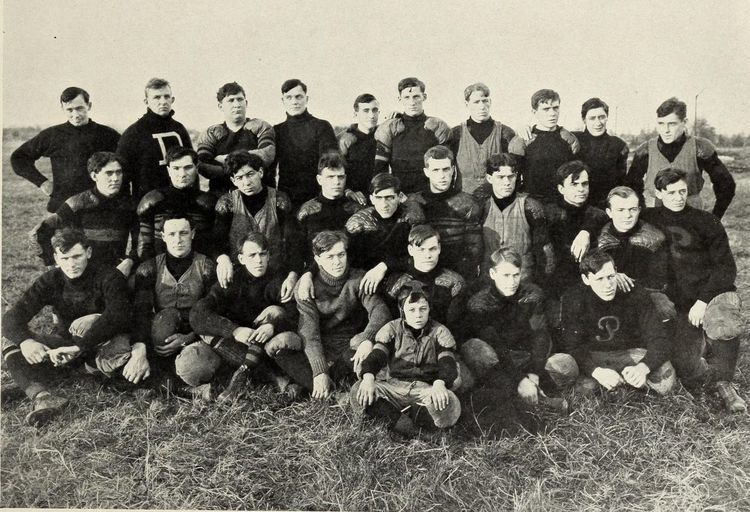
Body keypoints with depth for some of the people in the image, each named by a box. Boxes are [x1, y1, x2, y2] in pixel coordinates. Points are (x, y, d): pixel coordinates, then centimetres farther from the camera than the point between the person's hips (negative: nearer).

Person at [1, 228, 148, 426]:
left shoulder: (109, 277, -15)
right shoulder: (50, 281, -4)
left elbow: (116, 316, -32)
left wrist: (79, 346, -44)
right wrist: (25, 341, -36)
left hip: (103, 341, -4)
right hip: (66, 343, 4)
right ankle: (42, 397, -38)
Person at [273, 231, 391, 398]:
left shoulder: (358, 279, -4)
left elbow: (380, 309, -17)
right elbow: (309, 333, -18)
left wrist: (367, 339, -37)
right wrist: (320, 371, -31)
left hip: (351, 349, 1)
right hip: (319, 352, 0)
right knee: (278, 347, -28)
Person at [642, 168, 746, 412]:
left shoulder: (706, 221, 3)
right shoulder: (649, 219, 8)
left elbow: (726, 267, -1)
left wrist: (703, 301, -15)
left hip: (715, 292, -1)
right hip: (680, 303, 1)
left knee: (724, 327, -37)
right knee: (685, 368, -16)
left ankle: (724, 383, -9)